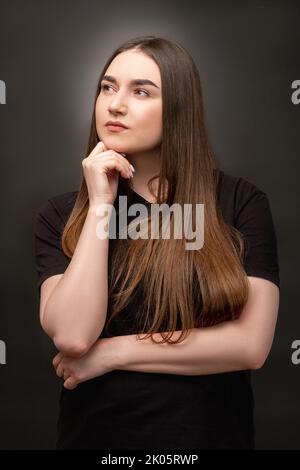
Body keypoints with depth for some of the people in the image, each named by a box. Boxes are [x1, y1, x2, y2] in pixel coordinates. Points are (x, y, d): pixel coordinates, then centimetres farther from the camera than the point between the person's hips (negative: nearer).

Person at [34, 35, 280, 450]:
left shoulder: (240, 202, -9)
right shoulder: (61, 214, -4)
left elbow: (251, 345, -15)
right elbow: (72, 336, -18)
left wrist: (114, 351, -14)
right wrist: (100, 206, -18)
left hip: (208, 432, -1)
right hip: (96, 432, 2)